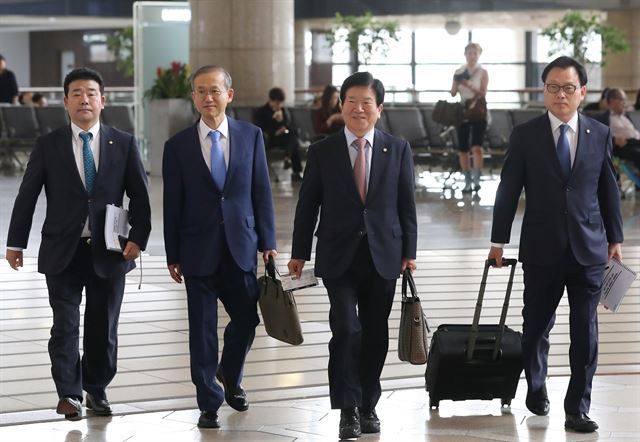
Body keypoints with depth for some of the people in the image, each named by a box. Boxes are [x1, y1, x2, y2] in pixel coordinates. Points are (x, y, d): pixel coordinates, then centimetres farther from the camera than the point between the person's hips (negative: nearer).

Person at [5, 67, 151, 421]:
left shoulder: (124, 144, 3)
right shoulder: (48, 145, 2)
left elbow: (139, 196, 3)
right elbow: (27, 195, 4)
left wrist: (138, 238, -9)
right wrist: (16, 243, 1)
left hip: (108, 251, 1)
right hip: (63, 252, -1)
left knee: (103, 326, 9)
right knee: (65, 325, -5)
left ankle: (96, 389, 25)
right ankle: (69, 393, 4)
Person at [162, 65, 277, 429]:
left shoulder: (251, 136, 2)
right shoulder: (178, 146, -1)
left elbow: (262, 191, 4)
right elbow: (173, 204, 1)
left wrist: (268, 241, 0)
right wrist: (173, 256, 0)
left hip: (241, 247, 1)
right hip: (199, 249, -1)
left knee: (247, 319, 6)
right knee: (203, 329, 2)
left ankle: (230, 377, 35)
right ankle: (209, 402, 13)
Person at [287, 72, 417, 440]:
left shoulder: (398, 150, 4)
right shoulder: (322, 152, 1)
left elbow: (407, 204, 4)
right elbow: (308, 205, 3)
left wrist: (409, 252, 1)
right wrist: (300, 253, 2)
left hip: (383, 255, 2)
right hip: (339, 257, -2)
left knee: (376, 334, 8)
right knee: (347, 329, -13)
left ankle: (368, 405, 21)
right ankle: (349, 408, -4)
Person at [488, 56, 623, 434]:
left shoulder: (600, 135, 3)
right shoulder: (525, 135, -2)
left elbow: (609, 190, 9)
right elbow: (509, 189, 2)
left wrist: (615, 238, 9)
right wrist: (499, 240, 3)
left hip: (589, 249, 1)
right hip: (542, 250, -1)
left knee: (586, 333, -1)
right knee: (537, 327, 13)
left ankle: (578, 410, 5)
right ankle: (536, 388, 37)